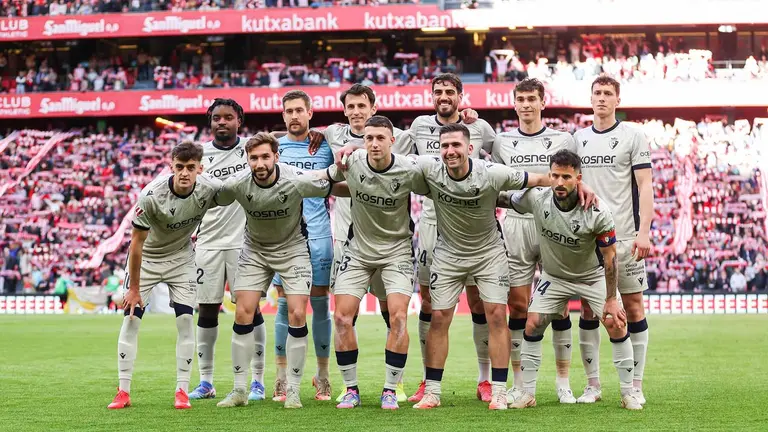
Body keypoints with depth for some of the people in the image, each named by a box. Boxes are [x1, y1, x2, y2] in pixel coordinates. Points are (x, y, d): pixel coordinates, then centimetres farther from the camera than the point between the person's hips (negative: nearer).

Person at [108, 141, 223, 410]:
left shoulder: (210, 189, -24)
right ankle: (123, 392, 0)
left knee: (185, 320, -7)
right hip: (146, 257, -2)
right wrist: (134, 288, -17)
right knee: (131, 318, -7)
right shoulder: (150, 195, -31)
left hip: (181, 257, 2)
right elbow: (136, 243, -22)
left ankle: (182, 391, 0)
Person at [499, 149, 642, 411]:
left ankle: (628, 393, 1)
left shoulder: (598, 213, -30)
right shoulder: (535, 198, -24)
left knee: (616, 325, -14)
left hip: (593, 276, -2)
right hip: (554, 276, 2)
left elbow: (610, 257, -20)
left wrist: (611, 300, -19)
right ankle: (527, 393, 7)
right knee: (532, 325, -7)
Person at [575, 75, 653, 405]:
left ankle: (636, 386, 5)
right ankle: (592, 384, 11)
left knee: (633, 306, -1)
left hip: (624, 236, -4)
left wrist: (643, 232, -13)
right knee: (588, 310, 3)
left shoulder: (632, 136, 0)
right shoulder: (578, 139, 13)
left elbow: (645, 186, -4)